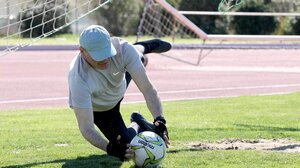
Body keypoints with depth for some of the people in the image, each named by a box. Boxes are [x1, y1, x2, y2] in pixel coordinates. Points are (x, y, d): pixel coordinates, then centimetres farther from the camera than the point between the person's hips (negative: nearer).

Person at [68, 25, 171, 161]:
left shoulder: (122, 49, -39)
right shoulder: (79, 80, -47)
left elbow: (147, 88, -38)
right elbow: (86, 127, -45)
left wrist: (160, 121, -51)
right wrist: (110, 148, -61)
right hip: (97, 108, -3)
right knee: (128, 143, -6)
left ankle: (142, 47, 57)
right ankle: (138, 126, 26)